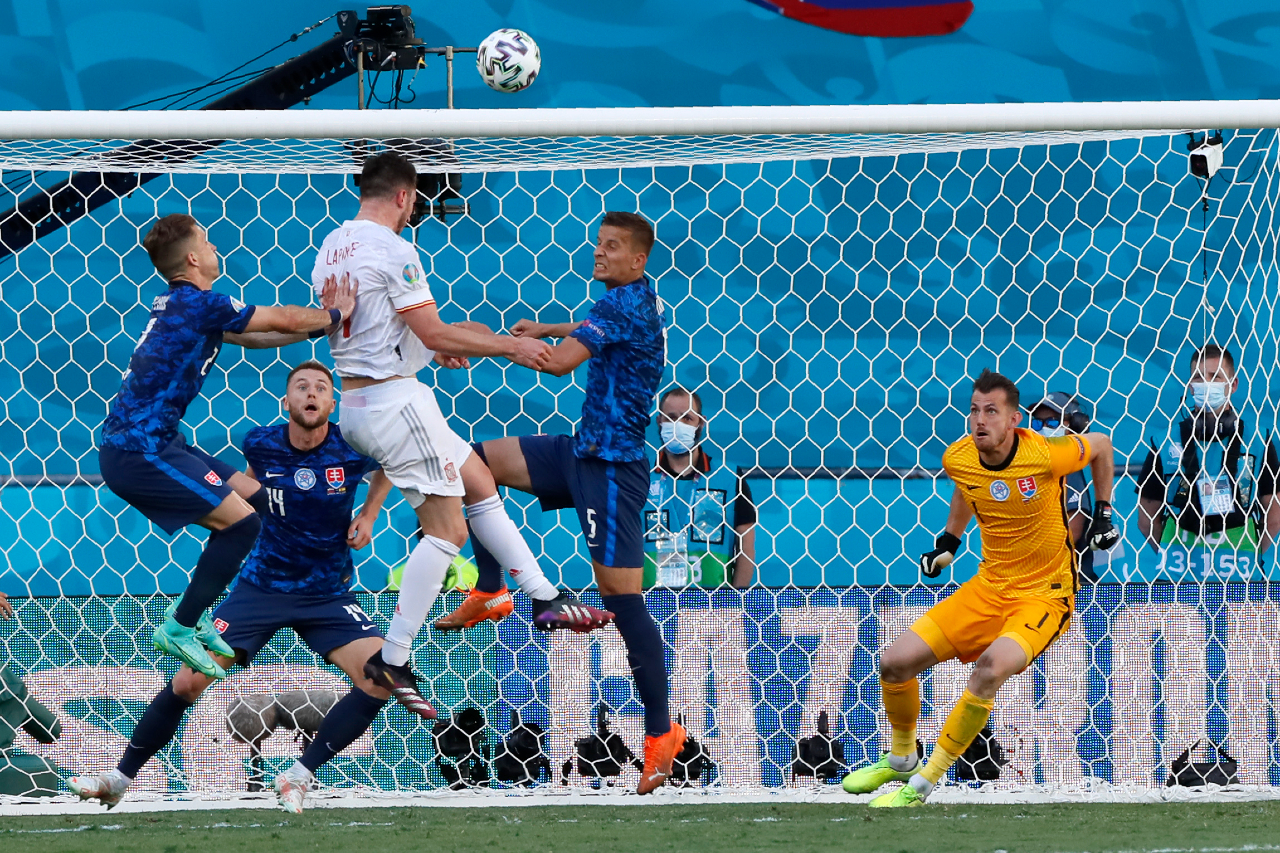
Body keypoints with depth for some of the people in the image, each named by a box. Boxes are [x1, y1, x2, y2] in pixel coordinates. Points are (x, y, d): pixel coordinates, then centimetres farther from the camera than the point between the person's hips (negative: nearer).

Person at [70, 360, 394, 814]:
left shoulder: (353, 448, -14)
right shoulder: (261, 443, -9)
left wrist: (368, 513, 0)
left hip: (328, 593, -1)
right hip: (262, 585, 1)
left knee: (380, 679, -24)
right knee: (187, 683, -8)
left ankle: (299, 776, -12)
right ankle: (118, 779, 10)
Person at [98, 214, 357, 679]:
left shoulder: (180, 304, 15)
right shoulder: (199, 304, -15)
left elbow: (258, 335, 24)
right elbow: (283, 320, -7)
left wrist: (321, 322, 16)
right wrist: (334, 316, 10)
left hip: (155, 443, 10)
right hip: (139, 452, -10)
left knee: (253, 497, 15)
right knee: (242, 522, -14)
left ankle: (188, 613, 17)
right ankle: (180, 628, -7)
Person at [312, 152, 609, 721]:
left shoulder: (332, 246, 12)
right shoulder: (392, 249, -16)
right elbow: (434, 333, -18)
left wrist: (432, 350, 27)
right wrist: (510, 346, -7)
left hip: (352, 395, 10)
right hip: (394, 397, -10)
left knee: (480, 483, 17)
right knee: (447, 530, -7)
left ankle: (546, 599, 17)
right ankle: (392, 661, -10)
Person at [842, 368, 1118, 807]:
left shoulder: (1044, 454, -20)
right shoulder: (958, 458, -6)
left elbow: (1100, 445, 2)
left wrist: (1103, 514, 3)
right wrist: (949, 541, 20)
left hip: (1045, 594, -5)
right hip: (989, 586, 5)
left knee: (993, 665, -34)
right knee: (895, 663, -4)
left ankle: (921, 785, -21)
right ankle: (901, 760, 27)